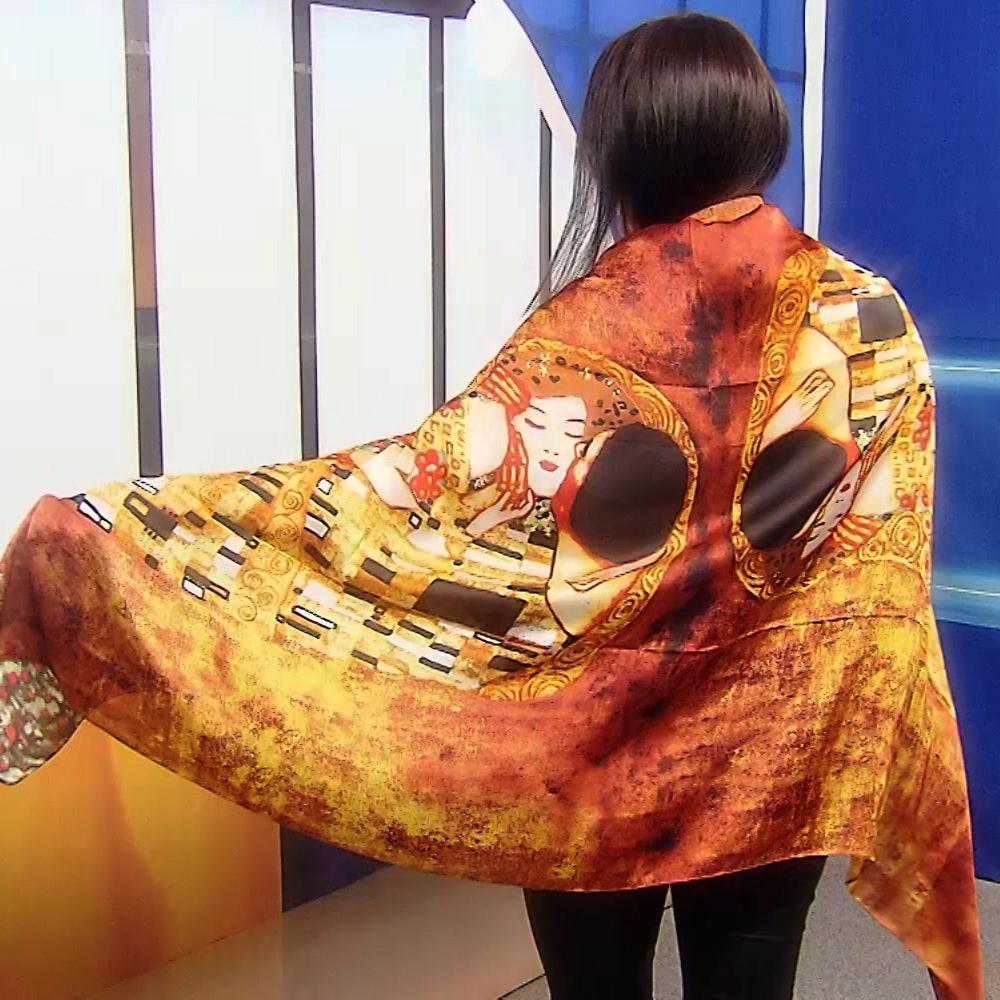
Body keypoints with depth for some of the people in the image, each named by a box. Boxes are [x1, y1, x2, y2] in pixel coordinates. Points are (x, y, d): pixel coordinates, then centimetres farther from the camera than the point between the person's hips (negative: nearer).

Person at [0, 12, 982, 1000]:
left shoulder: (603, 323, -18)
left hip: (602, 752, -2)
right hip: (778, 749, 3)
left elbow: (437, 479, -25)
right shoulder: (868, 316, -7)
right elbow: (883, 576, -3)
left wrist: (125, 527, -25)